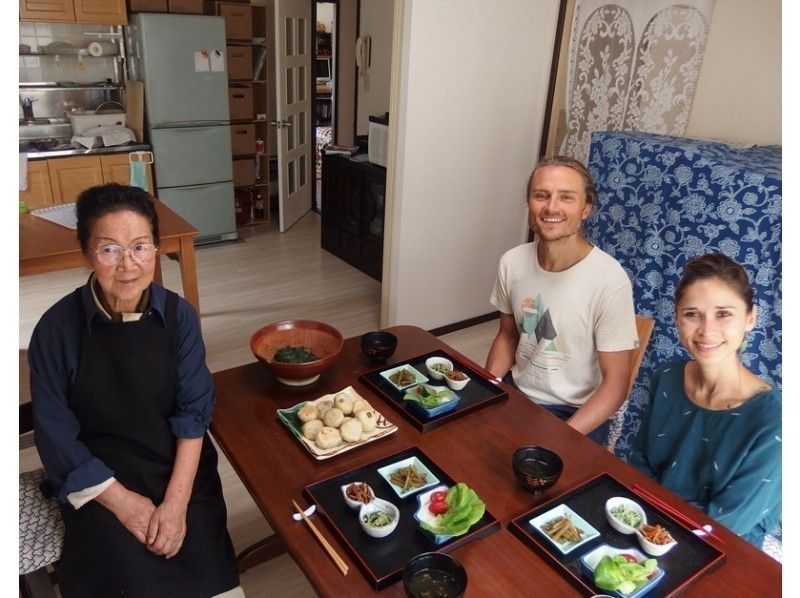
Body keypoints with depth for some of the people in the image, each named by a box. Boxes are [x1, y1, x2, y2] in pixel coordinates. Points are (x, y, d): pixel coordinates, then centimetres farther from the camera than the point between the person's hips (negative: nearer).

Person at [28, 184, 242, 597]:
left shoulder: (178, 314, -8)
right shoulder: (57, 328, -12)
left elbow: (194, 410, -8)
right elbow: (56, 435, -8)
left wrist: (176, 502, -17)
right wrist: (123, 501, -15)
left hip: (180, 471, 1)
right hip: (100, 482, -1)